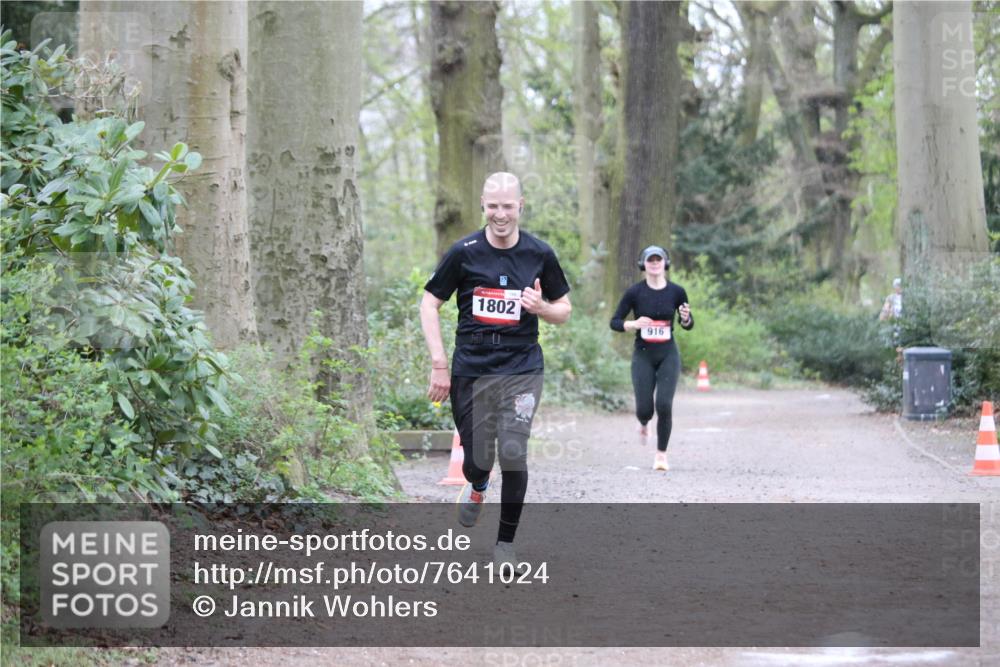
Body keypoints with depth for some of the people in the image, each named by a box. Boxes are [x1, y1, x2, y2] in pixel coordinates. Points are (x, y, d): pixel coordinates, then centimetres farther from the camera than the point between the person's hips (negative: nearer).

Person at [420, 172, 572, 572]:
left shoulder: (539, 254, 3)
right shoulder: (464, 252, -2)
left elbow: (564, 310, 13)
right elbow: (430, 304, 4)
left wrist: (542, 306, -11)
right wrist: (439, 365, -4)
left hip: (522, 369, 0)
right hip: (470, 370, 0)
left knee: (513, 453, -13)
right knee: (477, 459, 3)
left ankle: (506, 543, 3)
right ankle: (477, 487, 43)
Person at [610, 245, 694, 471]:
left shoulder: (676, 292, -1)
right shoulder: (634, 292, -5)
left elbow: (688, 325, 9)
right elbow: (614, 322, -1)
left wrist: (685, 318, -14)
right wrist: (634, 324, -20)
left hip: (668, 355, 0)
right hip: (643, 355, 0)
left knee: (664, 405, -13)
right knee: (644, 408, -5)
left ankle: (661, 454, 3)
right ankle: (643, 423, 35)